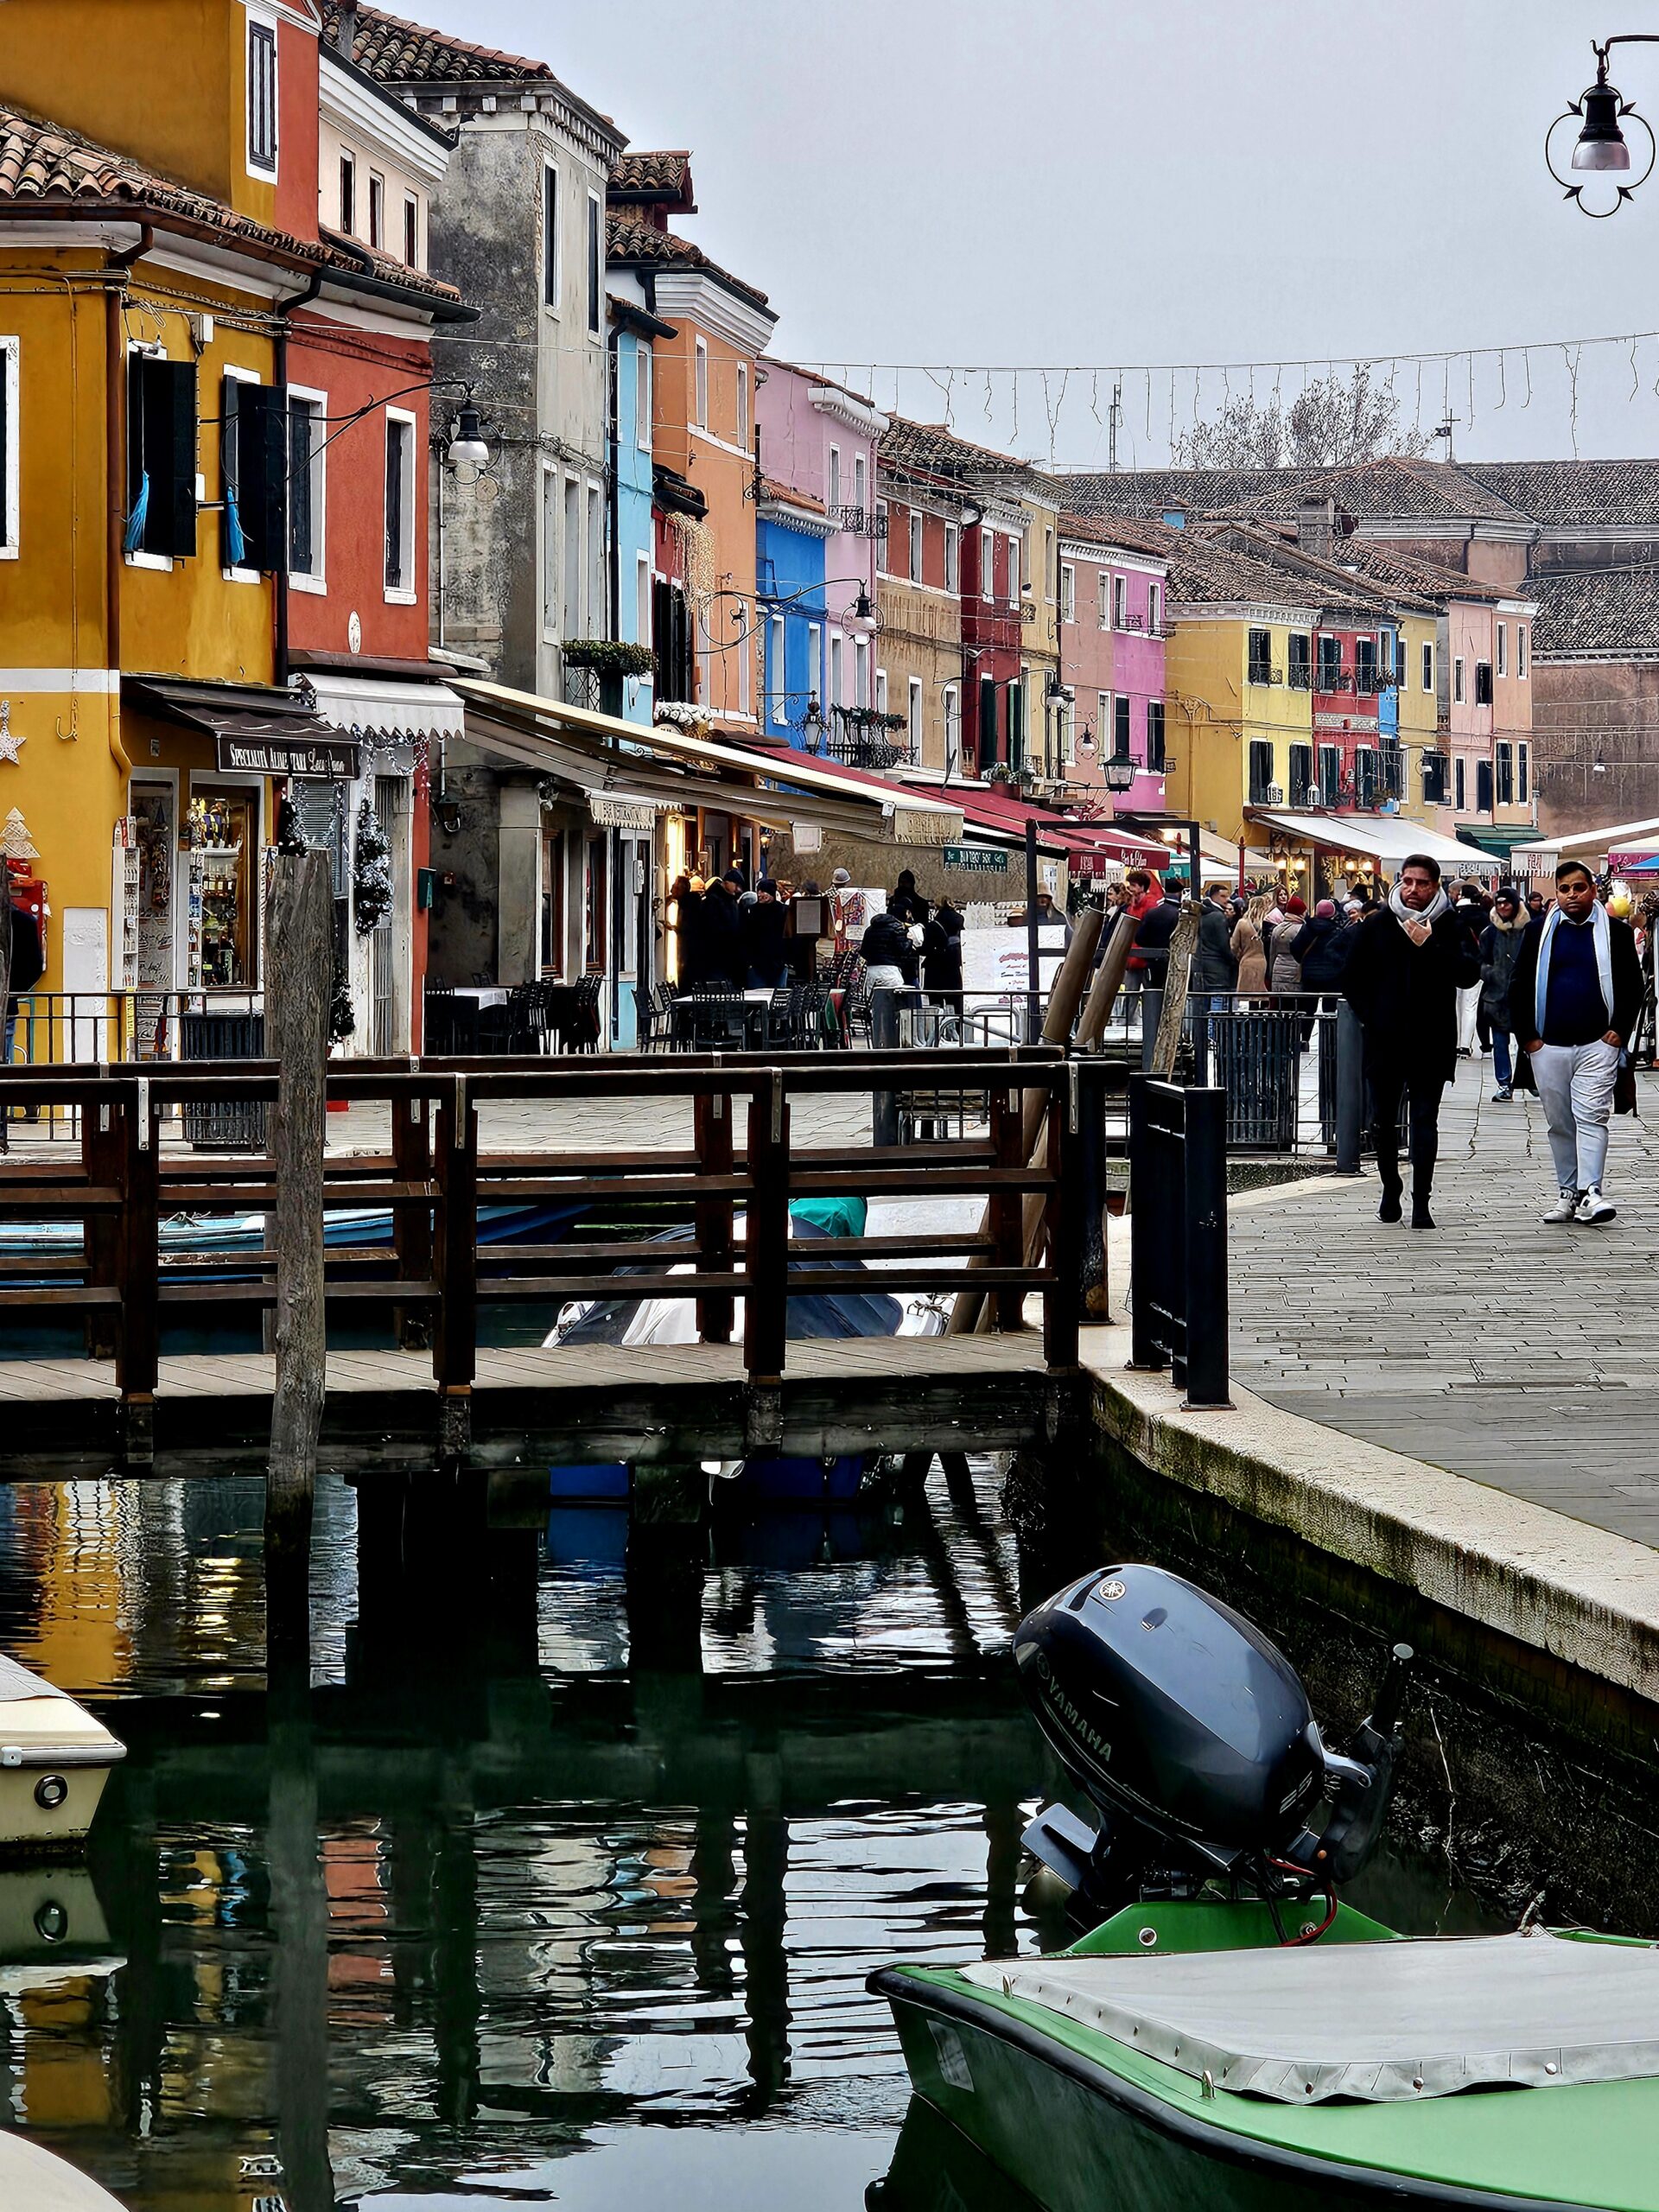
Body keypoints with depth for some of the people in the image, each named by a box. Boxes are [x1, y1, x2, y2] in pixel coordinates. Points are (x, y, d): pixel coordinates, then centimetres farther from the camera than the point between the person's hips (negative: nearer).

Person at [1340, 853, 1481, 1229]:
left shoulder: (1451, 928, 1)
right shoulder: (1376, 926, 6)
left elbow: (1469, 973, -13)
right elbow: (1352, 979, 13)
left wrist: (1429, 947, -18)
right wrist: (1369, 1017, 4)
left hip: (1431, 1042, -2)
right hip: (1384, 1040, 2)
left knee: (1425, 1121, -5)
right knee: (1384, 1121, 10)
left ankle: (1421, 1202, -5)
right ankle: (1390, 1191, 26)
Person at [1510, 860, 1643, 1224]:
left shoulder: (1615, 932, 3)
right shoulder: (1538, 932, 7)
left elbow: (1633, 986, 6)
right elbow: (1519, 986, 8)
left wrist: (1618, 1030, -4)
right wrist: (1528, 1036, 1)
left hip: (1598, 1044, -3)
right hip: (1548, 1045, 3)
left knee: (1592, 1116, -13)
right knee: (1559, 1122, 8)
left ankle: (1590, 1193, -18)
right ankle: (1568, 1192, 16)